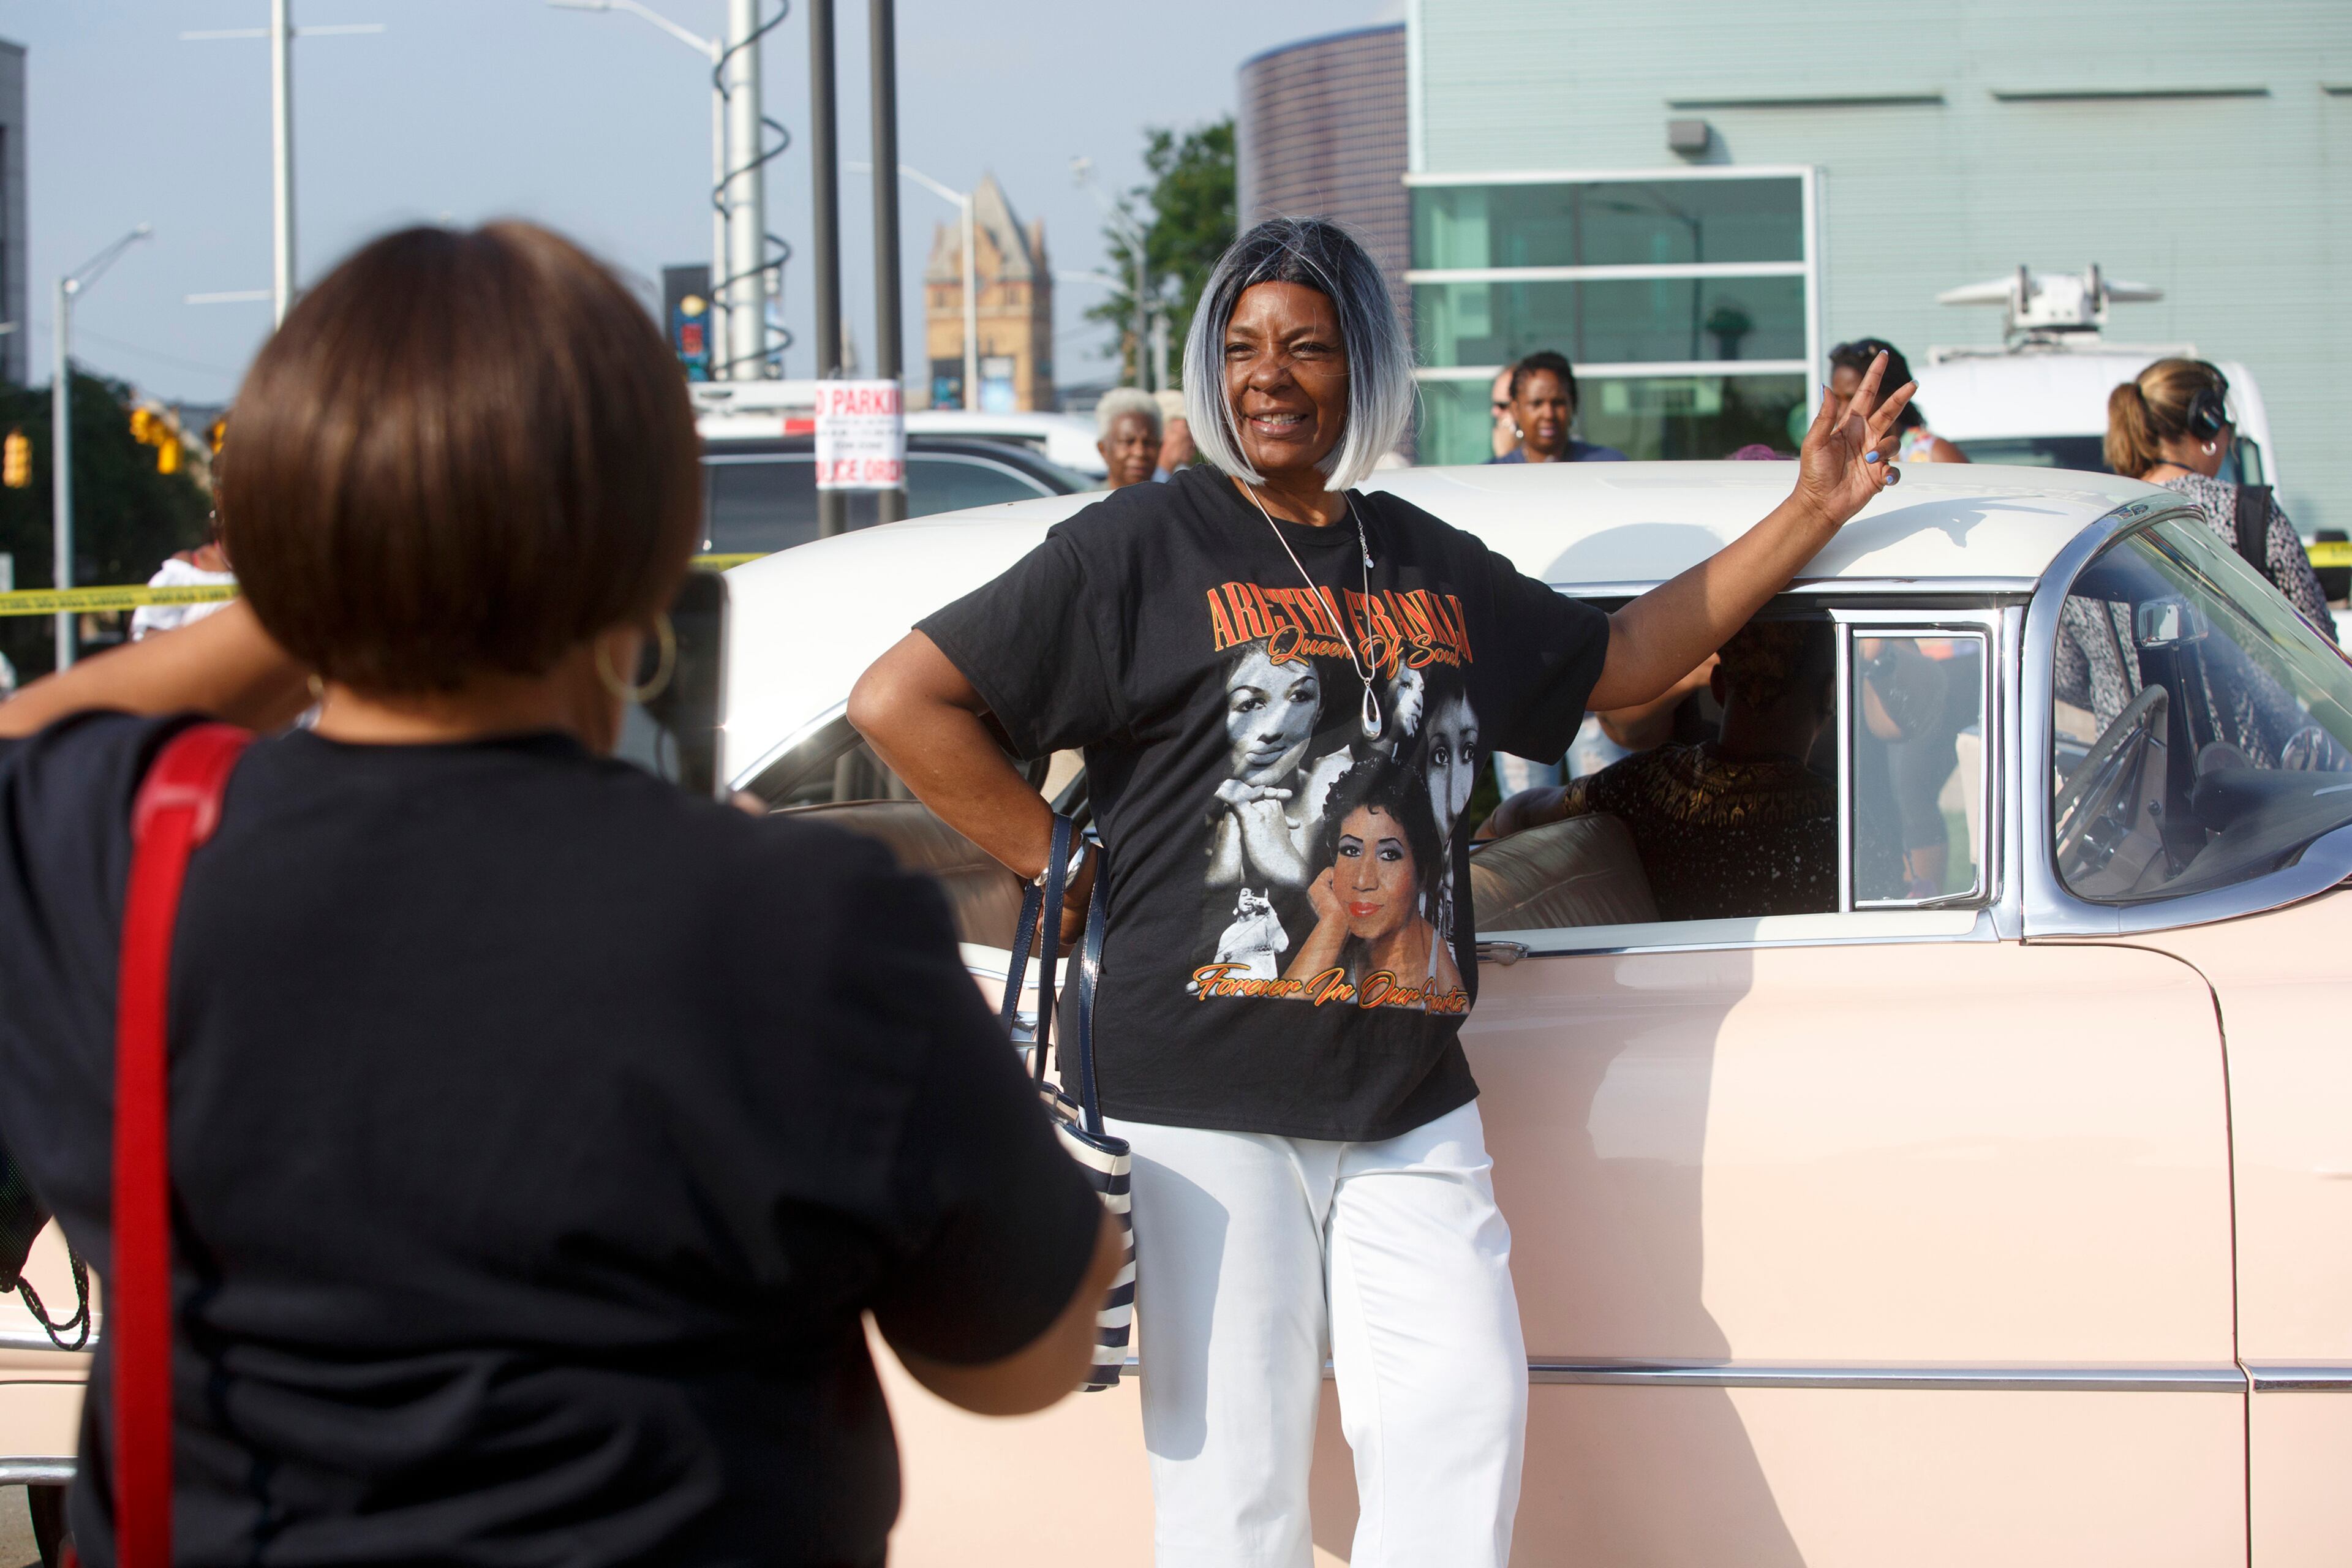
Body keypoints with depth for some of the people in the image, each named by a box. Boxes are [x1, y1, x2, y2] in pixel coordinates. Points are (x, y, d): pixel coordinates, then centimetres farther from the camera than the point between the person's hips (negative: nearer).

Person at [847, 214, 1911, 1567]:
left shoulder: (1435, 569, 17)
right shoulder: (1146, 547, 0)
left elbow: (1615, 662, 32)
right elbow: (902, 700, -5)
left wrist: (1813, 515, 29)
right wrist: (1067, 870, -6)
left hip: (1412, 1106, 5)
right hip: (1206, 1096, -4)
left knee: (1466, 1425, -6)